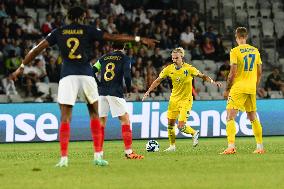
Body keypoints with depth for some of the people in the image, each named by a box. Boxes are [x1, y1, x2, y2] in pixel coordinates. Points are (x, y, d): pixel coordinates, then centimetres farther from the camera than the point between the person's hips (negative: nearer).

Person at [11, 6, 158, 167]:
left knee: (65, 118, 0)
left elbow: (38, 49, 11)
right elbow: (114, 37, 4)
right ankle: (98, 155, 7)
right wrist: (139, 39, 8)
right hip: (86, 74, 0)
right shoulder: (88, 30, 7)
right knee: (94, 115, 13)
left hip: (67, 76, 0)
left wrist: (22, 67, 20)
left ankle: (64, 158, -9)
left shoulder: (58, 32, 11)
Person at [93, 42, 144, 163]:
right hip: (115, 93, -4)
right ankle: (128, 152, -6)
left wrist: (98, 85, 15)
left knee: (101, 121, 12)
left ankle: (99, 152, 9)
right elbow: (127, 75, -9)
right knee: (125, 119, 1)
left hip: (102, 93, 4)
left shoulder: (104, 58, 16)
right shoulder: (124, 58, 4)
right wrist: (129, 89, 7)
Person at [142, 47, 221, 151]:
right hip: (174, 99, 4)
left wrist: (212, 81, -22)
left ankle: (194, 133, 17)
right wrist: (148, 92, 0)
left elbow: (202, 76, -7)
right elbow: (158, 81, 5)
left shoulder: (189, 69, -15)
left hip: (185, 100, -4)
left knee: (181, 126, -13)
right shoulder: (169, 69, -4)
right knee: (170, 124, 5)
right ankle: (172, 146, 21)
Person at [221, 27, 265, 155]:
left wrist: (227, 89, -1)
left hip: (238, 88, -6)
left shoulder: (235, 51, -8)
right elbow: (259, 72, 12)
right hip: (251, 89, 6)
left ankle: (231, 146, -22)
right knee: (253, 118, 16)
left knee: (230, 117, -8)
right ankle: (260, 146, 17)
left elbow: (233, 73, -11)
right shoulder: (255, 51, 9)